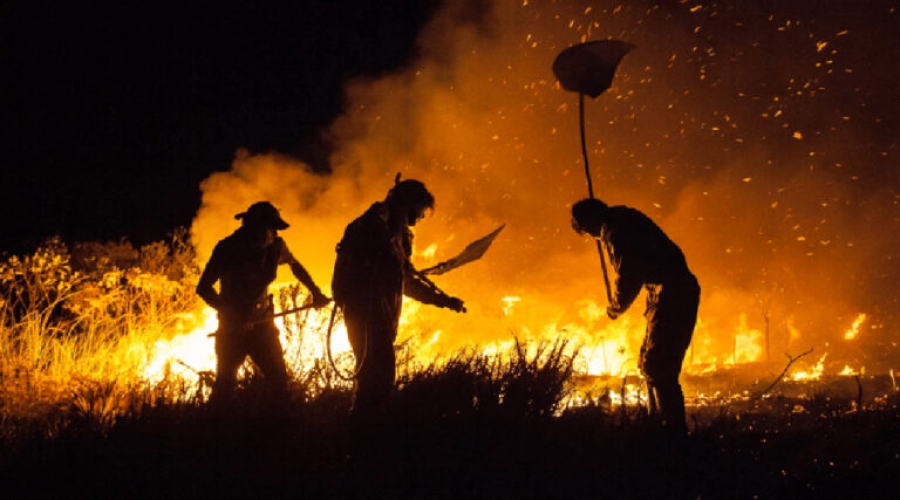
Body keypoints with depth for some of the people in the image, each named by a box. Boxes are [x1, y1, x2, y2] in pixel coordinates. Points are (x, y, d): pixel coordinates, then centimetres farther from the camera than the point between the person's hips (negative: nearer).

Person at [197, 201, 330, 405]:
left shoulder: (276, 246, -7)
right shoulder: (227, 249, -16)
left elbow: (295, 266, 16)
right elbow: (203, 288, -12)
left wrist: (316, 293, 15)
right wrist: (232, 316, -19)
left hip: (261, 321, 3)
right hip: (233, 326, -3)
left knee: (279, 380, -2)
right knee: (225, 384, -2)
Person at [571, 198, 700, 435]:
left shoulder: (615, 230, -12)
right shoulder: (625, 219, 19)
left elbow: (627, 276, -16)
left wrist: (615, 308, 1)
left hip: (672, 294, -11)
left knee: (658, 367, -13)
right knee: (650, 363, 16)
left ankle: (676, 431, -15)